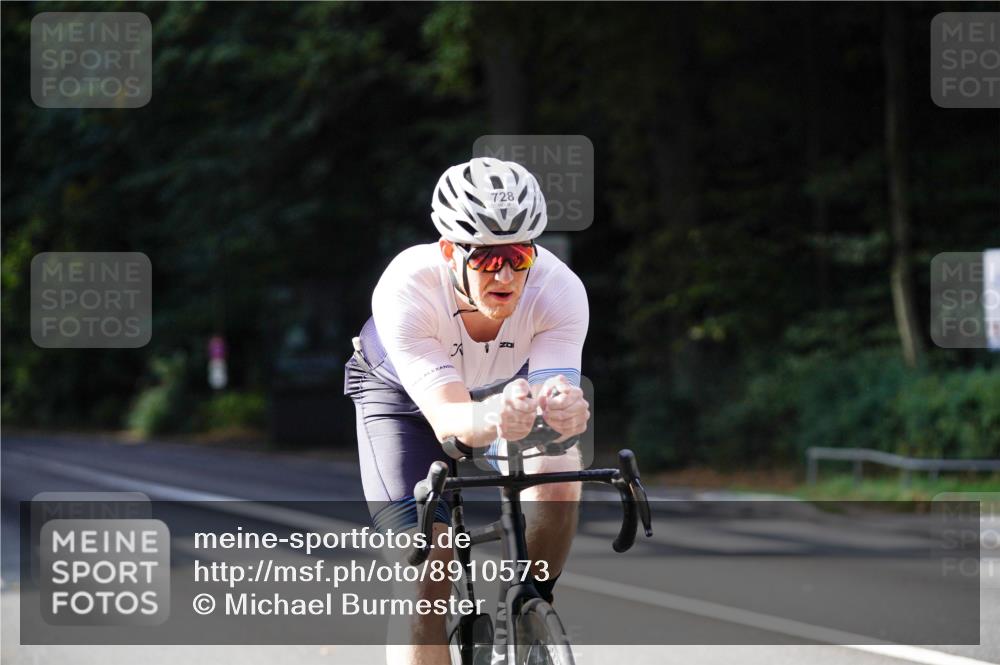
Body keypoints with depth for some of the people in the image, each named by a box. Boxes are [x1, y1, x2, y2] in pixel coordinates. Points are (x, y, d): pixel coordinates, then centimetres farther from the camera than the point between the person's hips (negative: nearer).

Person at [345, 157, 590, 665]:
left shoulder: (560, 290, -34)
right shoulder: (406, 289, -39)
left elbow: (557, 389, -44)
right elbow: (448, 418, -47)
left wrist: (564, 409, -68)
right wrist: (493, 418, -70)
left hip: (509, 383, 2)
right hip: (404, 395, -2)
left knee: (556, 480, -29)